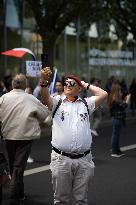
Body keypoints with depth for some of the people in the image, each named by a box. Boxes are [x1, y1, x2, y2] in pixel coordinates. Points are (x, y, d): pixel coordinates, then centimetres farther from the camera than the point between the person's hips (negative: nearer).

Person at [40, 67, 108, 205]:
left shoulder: (86, 104, 14)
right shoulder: (57, 102, 9)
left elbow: (103, 94, 4)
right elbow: (45, 96, -11)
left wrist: (86, 85, 14)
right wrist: (44, 81, -30)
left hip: (84, 160, 1)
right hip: (61, 159, -1)